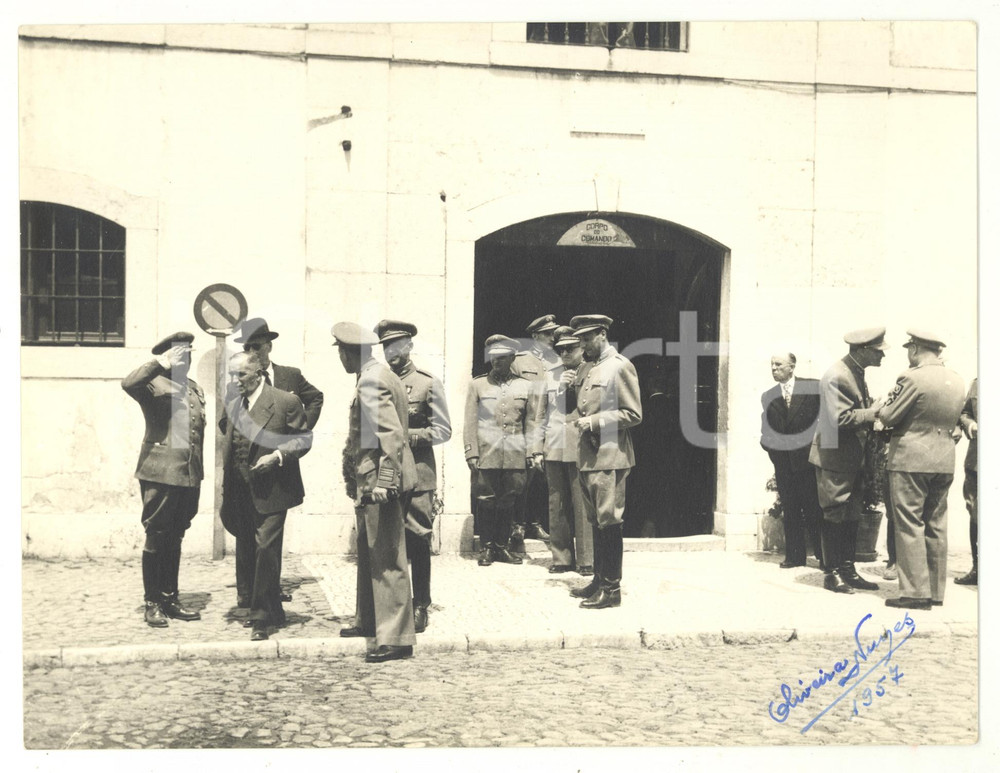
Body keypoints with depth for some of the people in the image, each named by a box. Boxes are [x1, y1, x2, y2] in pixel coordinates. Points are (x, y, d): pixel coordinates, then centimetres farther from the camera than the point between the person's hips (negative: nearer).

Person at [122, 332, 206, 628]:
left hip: (189, 475, 6)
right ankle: (152, 604, 10)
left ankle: (170, 599, 22)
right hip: (160, 473, -6)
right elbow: (128, 384, -29)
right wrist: (162, 363, -22)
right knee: (156, 538, 1)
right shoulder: (153, 384, -4)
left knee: (175, 539, 14)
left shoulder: (195, 389, 18)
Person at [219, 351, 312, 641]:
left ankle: (262, 617, 1)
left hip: (270, 494, -6)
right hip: (239, 494, 7)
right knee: (245, 553, 14)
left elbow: (304, 438, -4)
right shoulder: (232, 406, 11)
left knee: (266, 550, -9)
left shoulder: (285, 401, -7)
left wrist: (277, 455, -19)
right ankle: (254, 608, 30)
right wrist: (225, 497, 17)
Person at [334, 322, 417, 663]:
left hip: (380, 482, -11)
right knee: (369, 554, 21)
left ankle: (397, 638, -2)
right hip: (370, 481, 11)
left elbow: (391, 433, -24)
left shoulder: (372, 381, -16)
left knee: (387, 560, -6)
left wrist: (384, 481, -26)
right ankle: (368, 621, 35)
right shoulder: (378, 375, 16)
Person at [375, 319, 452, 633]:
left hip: (417, 476, -3)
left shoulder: (428, 383, 2)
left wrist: (409, 436, -13)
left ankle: (420, 607, 10)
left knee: (417, 542, 0)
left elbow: (443, 430, -1)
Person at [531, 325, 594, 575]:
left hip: (580, 449, -4)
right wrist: (537, 448, 13)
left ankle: (586, 560, 4)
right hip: (554, 449, 4)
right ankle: (561, 557, 14)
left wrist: (575, 386, -11)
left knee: (582, 505, -4)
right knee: (557, 505, 6)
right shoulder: (551, 374, 16)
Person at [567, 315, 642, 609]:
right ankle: (599, 581, 22)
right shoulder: (585, 367, 15)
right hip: (587, 455, 8)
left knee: (609, 521, -5)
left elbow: (634, 414, -12)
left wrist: (595, 421, -15)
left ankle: (612, 589, 1)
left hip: (609, 456, -8)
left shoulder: (620, 366, -8)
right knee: (596, 522, 14)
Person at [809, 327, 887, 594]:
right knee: (835, 516, -1)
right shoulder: (836, 377, -20)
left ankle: (847, 570, 20)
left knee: (852, 516, 12)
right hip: (834, 458, -9)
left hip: (854, 458, 9)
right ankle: (832, 573, 8)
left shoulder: (857, 373, 10)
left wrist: (877, 409, -3)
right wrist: (874, 413, -18)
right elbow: (841, 418, -26)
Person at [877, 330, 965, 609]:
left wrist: (882, 404, 9)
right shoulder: (956, 380, 8)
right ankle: (936, 592, 18)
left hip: (910, 459, -7)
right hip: (945, 459, 7)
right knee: (936, 526, 12)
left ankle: (916, 592, -2)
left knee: (910, 525, -2)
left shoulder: (912, 378, -15)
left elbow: (888, 417, -10)